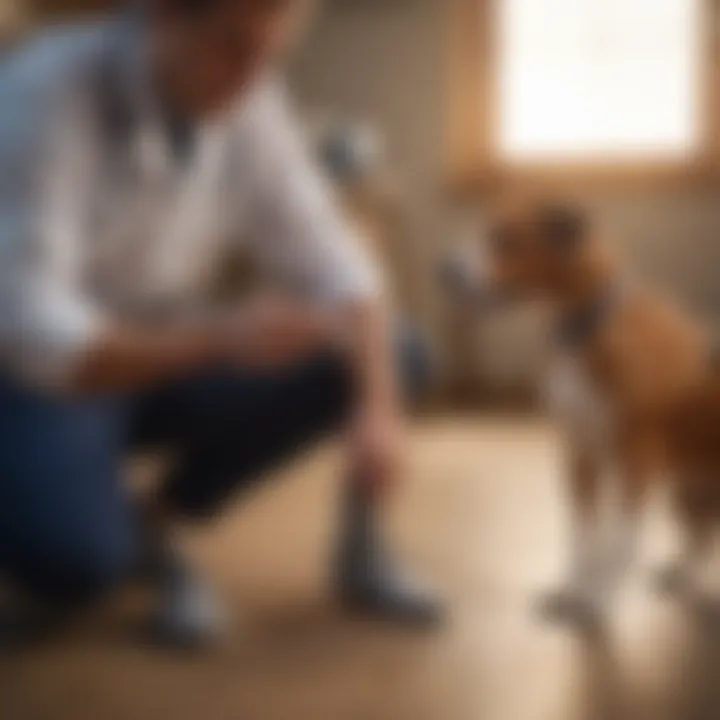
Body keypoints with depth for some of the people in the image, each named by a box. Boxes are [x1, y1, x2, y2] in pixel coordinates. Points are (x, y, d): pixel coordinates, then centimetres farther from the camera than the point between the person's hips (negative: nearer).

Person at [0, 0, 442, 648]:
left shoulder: (248, 101, -8)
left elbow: (332, 268, -7)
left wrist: (377, 409, -24)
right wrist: (218, 338, -43)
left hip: (158, 362, 7)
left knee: (390, 360, -8)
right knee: (74, 561, -36)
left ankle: (153, 523, -4)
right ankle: (122, 532, 3)